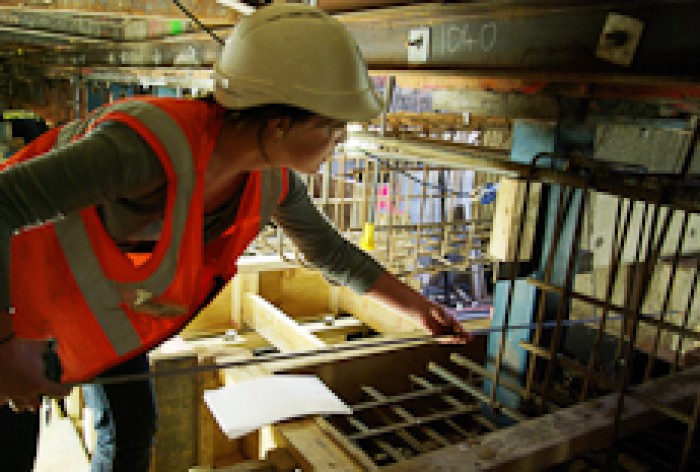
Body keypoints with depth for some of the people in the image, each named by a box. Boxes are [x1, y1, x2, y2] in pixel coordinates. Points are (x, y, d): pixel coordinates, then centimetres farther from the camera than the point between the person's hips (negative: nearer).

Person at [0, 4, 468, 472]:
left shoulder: (274, 181, -18)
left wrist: (419, 307, 2)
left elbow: (333, 253, -2)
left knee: (135, 426, 11)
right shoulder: (151, 148, -42)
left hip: (107, 295, 6)